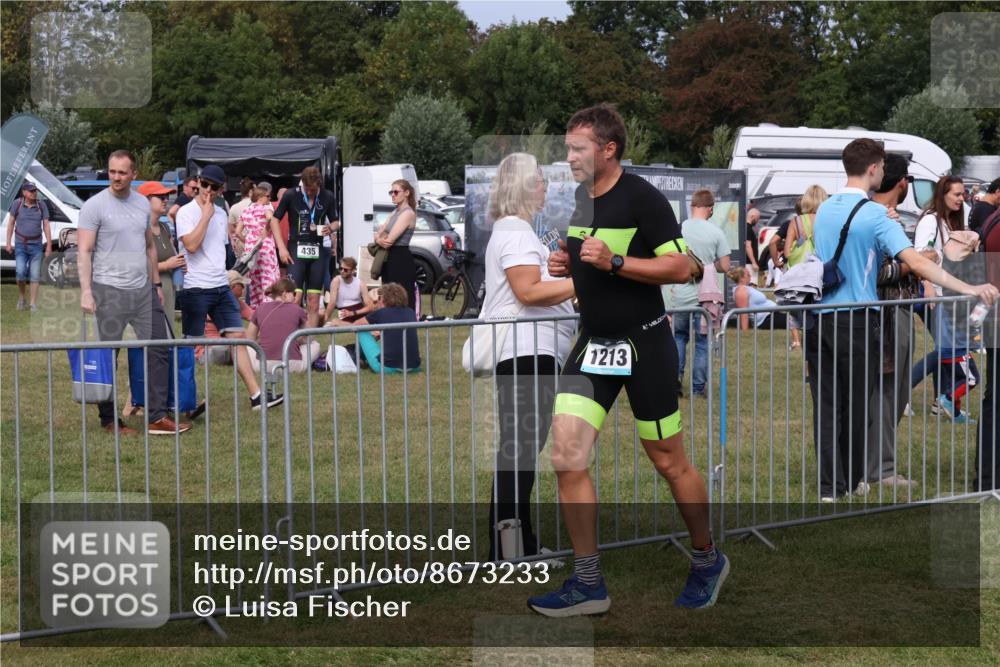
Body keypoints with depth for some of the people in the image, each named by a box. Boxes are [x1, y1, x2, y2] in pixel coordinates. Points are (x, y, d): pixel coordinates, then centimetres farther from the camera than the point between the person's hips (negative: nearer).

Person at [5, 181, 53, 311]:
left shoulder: (42, 206, -1)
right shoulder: (17, 204, -3)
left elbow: (46, 226, 1)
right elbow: (11, 224, 4)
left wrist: (49, 245, -4)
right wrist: (8, 243, 1)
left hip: (36, 245, 1)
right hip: (20, 245, -1)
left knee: (34, 276, 1)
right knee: (21, 272, -12)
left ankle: (33, 303, 7)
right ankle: (21, 297, 11)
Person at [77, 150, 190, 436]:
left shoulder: (142, 203, 10)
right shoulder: (95, 206, -8)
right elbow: (84, 252, -11)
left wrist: (157, 284, 18)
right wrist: (86, 291, -20)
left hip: (143, 290, 6)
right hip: (110, 291, -6)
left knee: (157, 350, 4)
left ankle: (158, 418, 9)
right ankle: (109, 420, 12)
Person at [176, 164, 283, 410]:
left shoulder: (221, 214, 14)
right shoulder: (186, 212, -7)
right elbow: (191, 245, -22)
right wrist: (206, 215, -17)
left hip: (221, 286, 6)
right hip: (196, 288, -6)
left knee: (238, 336, 0)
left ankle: (256, 395, -1)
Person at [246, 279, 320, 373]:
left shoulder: (261, 308, 5)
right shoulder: (297, 309, 1)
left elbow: (249, 339, 15)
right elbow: (304, 340, 17)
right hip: (292, 365, -1)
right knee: (315, 344, 25)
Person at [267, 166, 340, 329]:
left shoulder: (328, 197, 2)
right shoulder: (291, 196, -5)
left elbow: (336, 222, 14)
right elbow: (274, 219, 3)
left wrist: (331, 228, -11)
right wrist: (281, 247, -5)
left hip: (318, 251, 3)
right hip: (296, 250, -3)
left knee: (314, 300, 4)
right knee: (295, 296, -13)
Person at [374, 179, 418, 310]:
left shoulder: (408, 213, -13)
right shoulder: (395, 212, 16)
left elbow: (389, 241, -19)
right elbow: (378, 234, 12)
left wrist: (379, 240, 1)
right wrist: (379, 239, -11)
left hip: (401, 260, -9)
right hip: (390, 259, 9)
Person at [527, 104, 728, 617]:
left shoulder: (642, 198, -13)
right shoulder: (577, 199, 10)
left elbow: (680, 267, -17)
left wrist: (613, 261, -25)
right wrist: (566, 264, 4)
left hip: (644, 345, -7)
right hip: (593, 344, 7)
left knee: (669, 462, 5)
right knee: (566, 454, -6)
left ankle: (707, 560, 29)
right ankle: (587, 584, 1)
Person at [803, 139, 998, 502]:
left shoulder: (824, 210, 9)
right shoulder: (874, 214, -11)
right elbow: (915, 261, -21)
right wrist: (968, 289, -23)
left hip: (818, 317, 5)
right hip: (855, 320, -5)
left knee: (826, 404, 6)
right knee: (856, 405, 8)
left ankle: (829, 486, 4)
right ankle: (851, 482, 19)